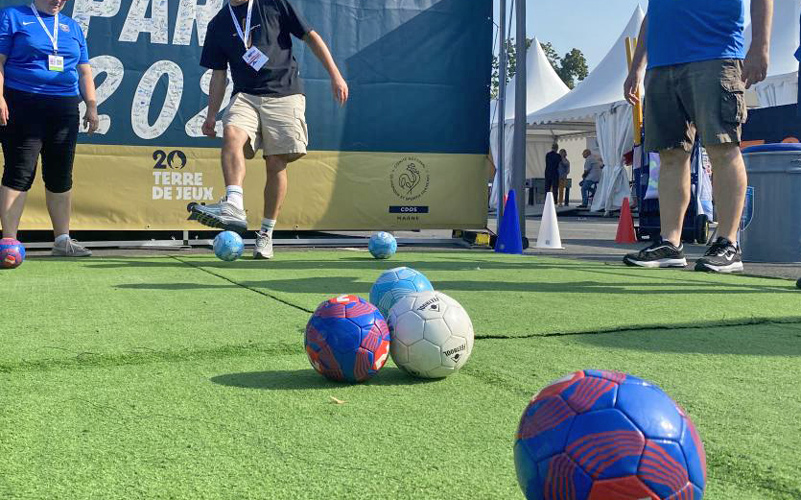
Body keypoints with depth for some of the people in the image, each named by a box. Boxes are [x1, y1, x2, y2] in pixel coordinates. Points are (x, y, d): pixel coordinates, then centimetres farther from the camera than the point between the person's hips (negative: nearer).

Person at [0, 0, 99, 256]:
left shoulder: (72, 27, 19)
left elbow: (84, 71, 20)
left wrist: (91, 106, 10)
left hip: (64, 108, 5)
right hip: (23, 107, -5)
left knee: (61, 176, 6)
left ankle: (62, 240, 14)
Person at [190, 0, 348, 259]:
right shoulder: (218, 24, 14)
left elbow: (311, 37, 6)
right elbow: (218, 74, 18)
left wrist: (335, 74, -1)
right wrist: (211, 115, 12)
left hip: (285, 95, -2)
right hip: (245, 95, 2)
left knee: (276, 163, -6)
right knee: (231, 133, -29)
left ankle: (266, 233, 5)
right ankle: (234, 206, -44)